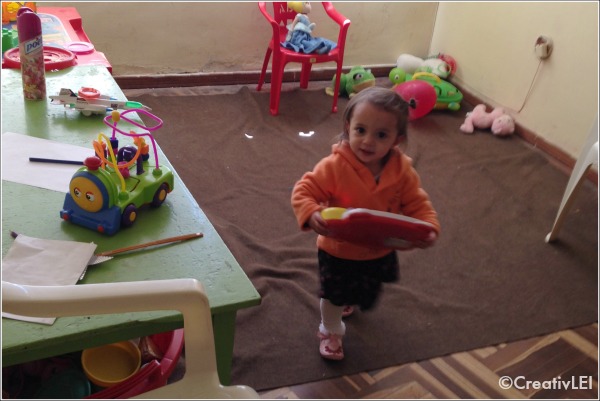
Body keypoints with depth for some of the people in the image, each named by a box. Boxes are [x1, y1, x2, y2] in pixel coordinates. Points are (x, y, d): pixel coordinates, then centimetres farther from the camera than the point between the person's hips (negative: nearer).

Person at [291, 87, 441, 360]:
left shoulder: (402, 171, -20)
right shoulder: (334, 167, -30)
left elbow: (418, 205, -11)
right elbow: (303, 191, -25)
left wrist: (429, 229, -29)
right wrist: (311, 215, -45)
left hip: (380, 252, 4)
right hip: (338, 251, -4)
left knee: (367, 293, 34)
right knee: (335, 295, 20)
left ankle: (346, 301, 69)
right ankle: (330, 331, 51)